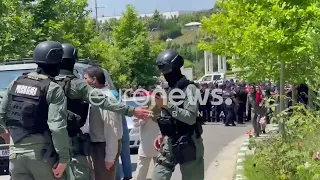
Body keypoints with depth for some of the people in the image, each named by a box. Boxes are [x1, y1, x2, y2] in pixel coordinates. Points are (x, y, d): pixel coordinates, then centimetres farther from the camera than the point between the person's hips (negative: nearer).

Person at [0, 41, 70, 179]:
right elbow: (57, 127, -20)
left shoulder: (16, 83, 7)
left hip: (16, 151, 5)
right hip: (41, 153, -5)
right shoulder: (53, 89, -11)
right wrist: (63, 158, -14)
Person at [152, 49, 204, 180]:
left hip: (188, 144, -7)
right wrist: (162, 135, 8)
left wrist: (167, 105, -22)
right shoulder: (167, 89, 10)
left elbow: (191, 117, -22)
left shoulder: (189, 88, -13)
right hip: (169, 143, 7)